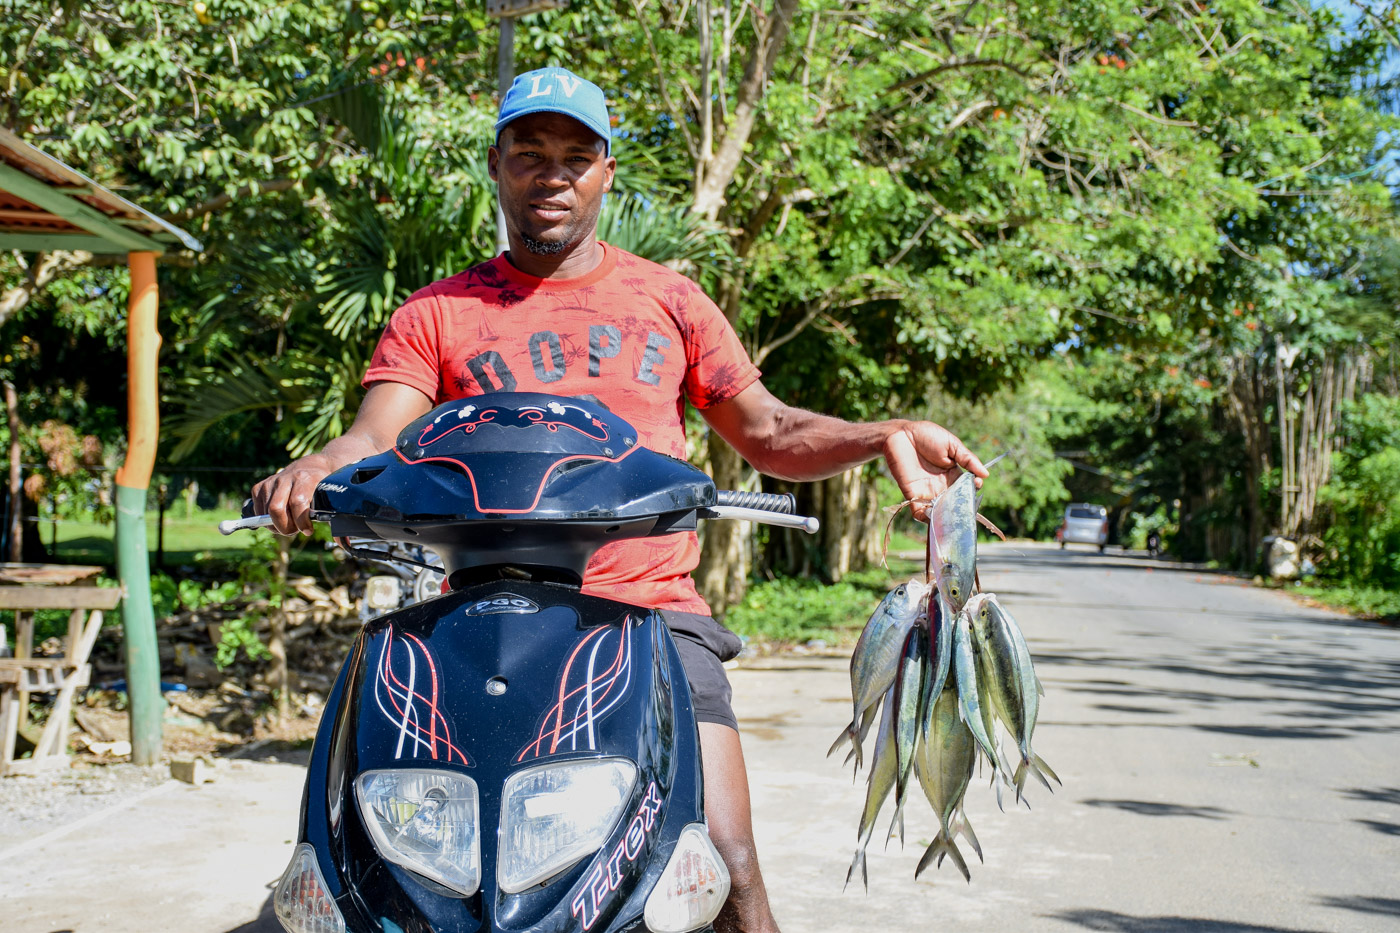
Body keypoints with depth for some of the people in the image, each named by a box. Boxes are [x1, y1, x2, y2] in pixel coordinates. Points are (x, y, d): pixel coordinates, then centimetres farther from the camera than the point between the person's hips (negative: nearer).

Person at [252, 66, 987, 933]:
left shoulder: (667, 299, 17)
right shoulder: (438, 314, 13)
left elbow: (768, 432, 16)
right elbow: (375, 435, -1)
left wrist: (884, 436, -3)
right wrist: (319, 468, -25)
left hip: (652, 611, 0)